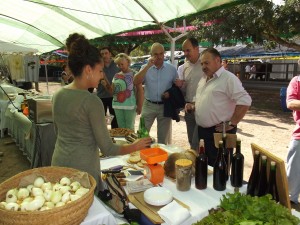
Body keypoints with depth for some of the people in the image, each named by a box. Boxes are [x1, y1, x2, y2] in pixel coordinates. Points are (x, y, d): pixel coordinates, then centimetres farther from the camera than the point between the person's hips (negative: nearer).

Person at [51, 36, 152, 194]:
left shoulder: (57, 95, 1)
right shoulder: (91, 101, -21)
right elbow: (107, 149, -17)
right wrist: (135, 146, -5)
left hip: (58, 163, 8)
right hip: (82, 168, -7)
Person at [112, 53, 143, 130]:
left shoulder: (134, 74, -3)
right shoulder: (116, 75, 12)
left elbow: (140, 90, -6)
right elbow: (112, 91, 16)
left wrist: (140, 106, -11)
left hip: (130, 106, -5)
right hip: (117, 105, 5)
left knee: (129, 128, 2)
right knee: (121, 128, 12)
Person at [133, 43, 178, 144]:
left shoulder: (172, 68, 1)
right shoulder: (146, 68, 0)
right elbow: (135, 82, -15)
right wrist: (148, 66, -19)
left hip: (165, 106, 0)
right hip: (149, 105, 0)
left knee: (163, 138, 13)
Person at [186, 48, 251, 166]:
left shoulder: (228, 78, -13)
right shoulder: (204, 79, 13)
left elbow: (245, 101, -20)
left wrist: (231, 124, -18)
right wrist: (193, 106, 6)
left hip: (219, 132, -8)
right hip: (202, 130, 8)